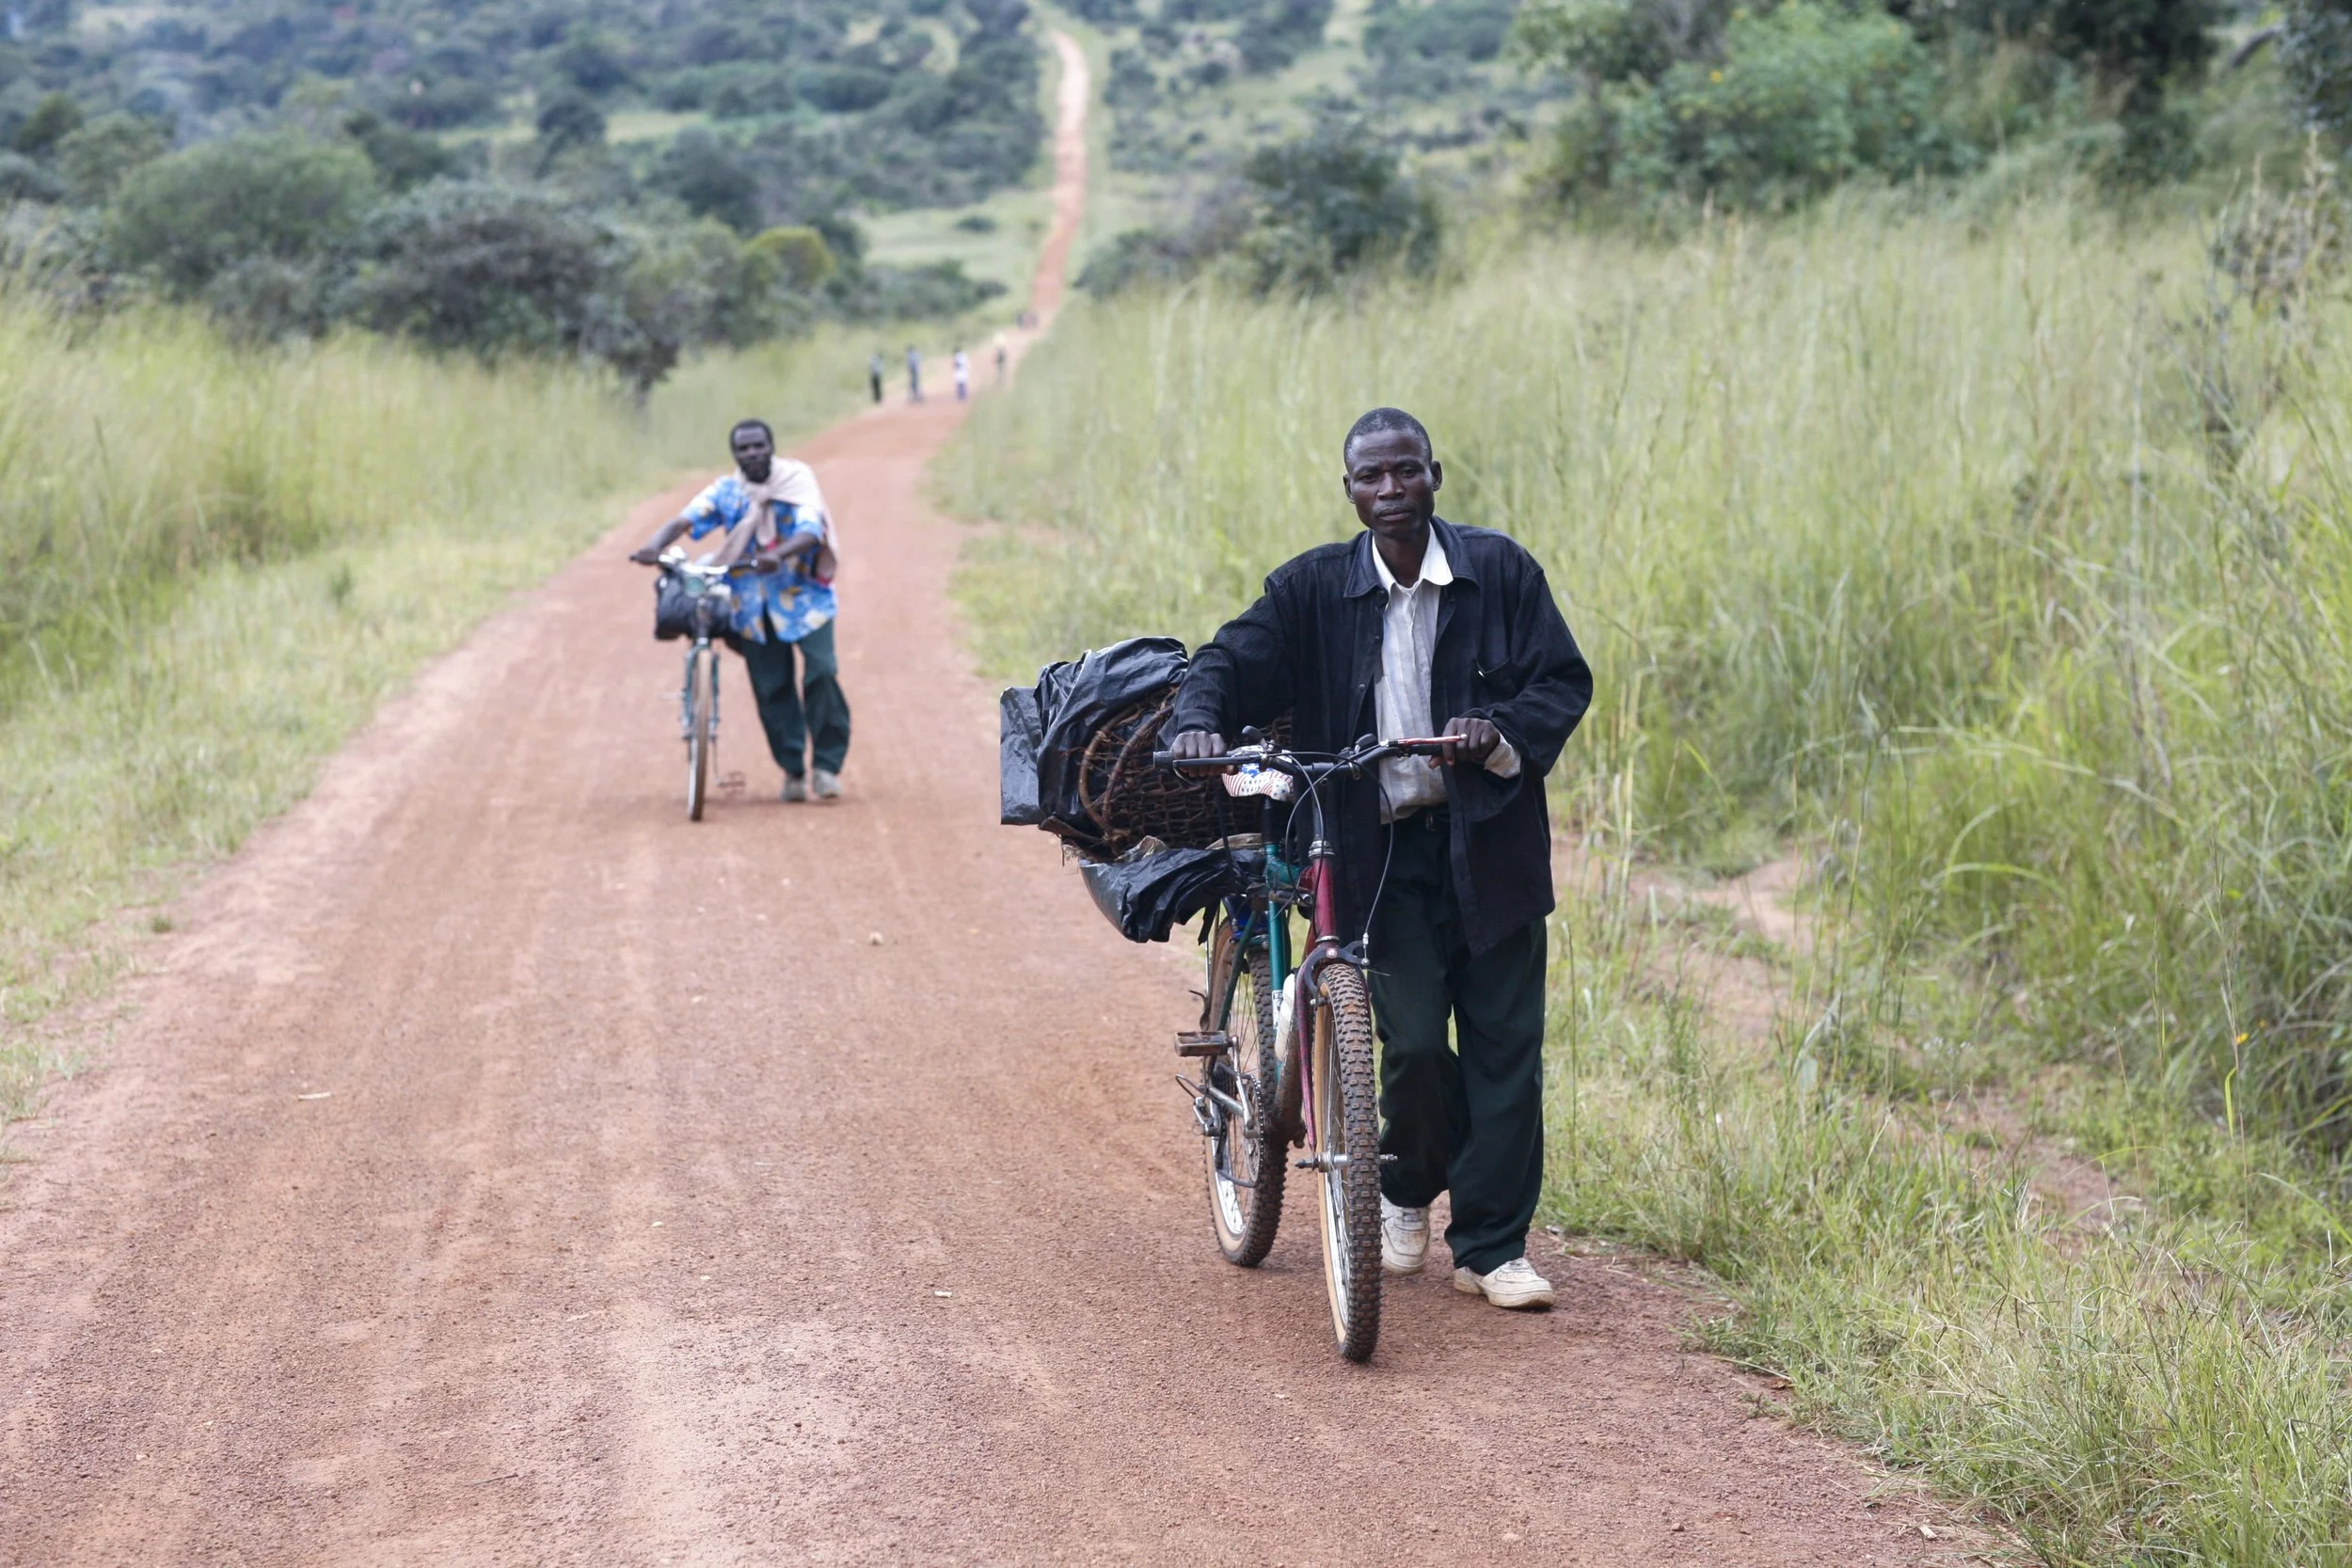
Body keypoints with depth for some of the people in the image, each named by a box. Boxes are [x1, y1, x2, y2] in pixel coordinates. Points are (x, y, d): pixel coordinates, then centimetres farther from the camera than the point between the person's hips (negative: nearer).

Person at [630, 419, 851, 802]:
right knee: (770, 687, 3)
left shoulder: (798, 480, -7)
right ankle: (793, 769, 17)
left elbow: (811, 531, -24)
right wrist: (655, 544, -37)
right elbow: (685, 520, -15)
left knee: (822, 673, -16)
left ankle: (826, 765, -5)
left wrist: (778, 555, -44)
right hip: (753, 602, 3)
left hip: (803, 593, -2)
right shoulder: (725, 491, 0)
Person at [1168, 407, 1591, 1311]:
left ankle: (1491, 1246, 10)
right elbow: (1234, 660, -1)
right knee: (1415, 1043, -9)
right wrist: (1200, 720, -23)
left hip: (1488, 839, 1)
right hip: (1381, 853, -1)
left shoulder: (1501, 571, 0)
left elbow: (1563, 681, 0)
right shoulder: (1312, 589, 0)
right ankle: (1405, 1190, 21)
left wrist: (1500, 730, -20)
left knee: (1503, 1048, 0)